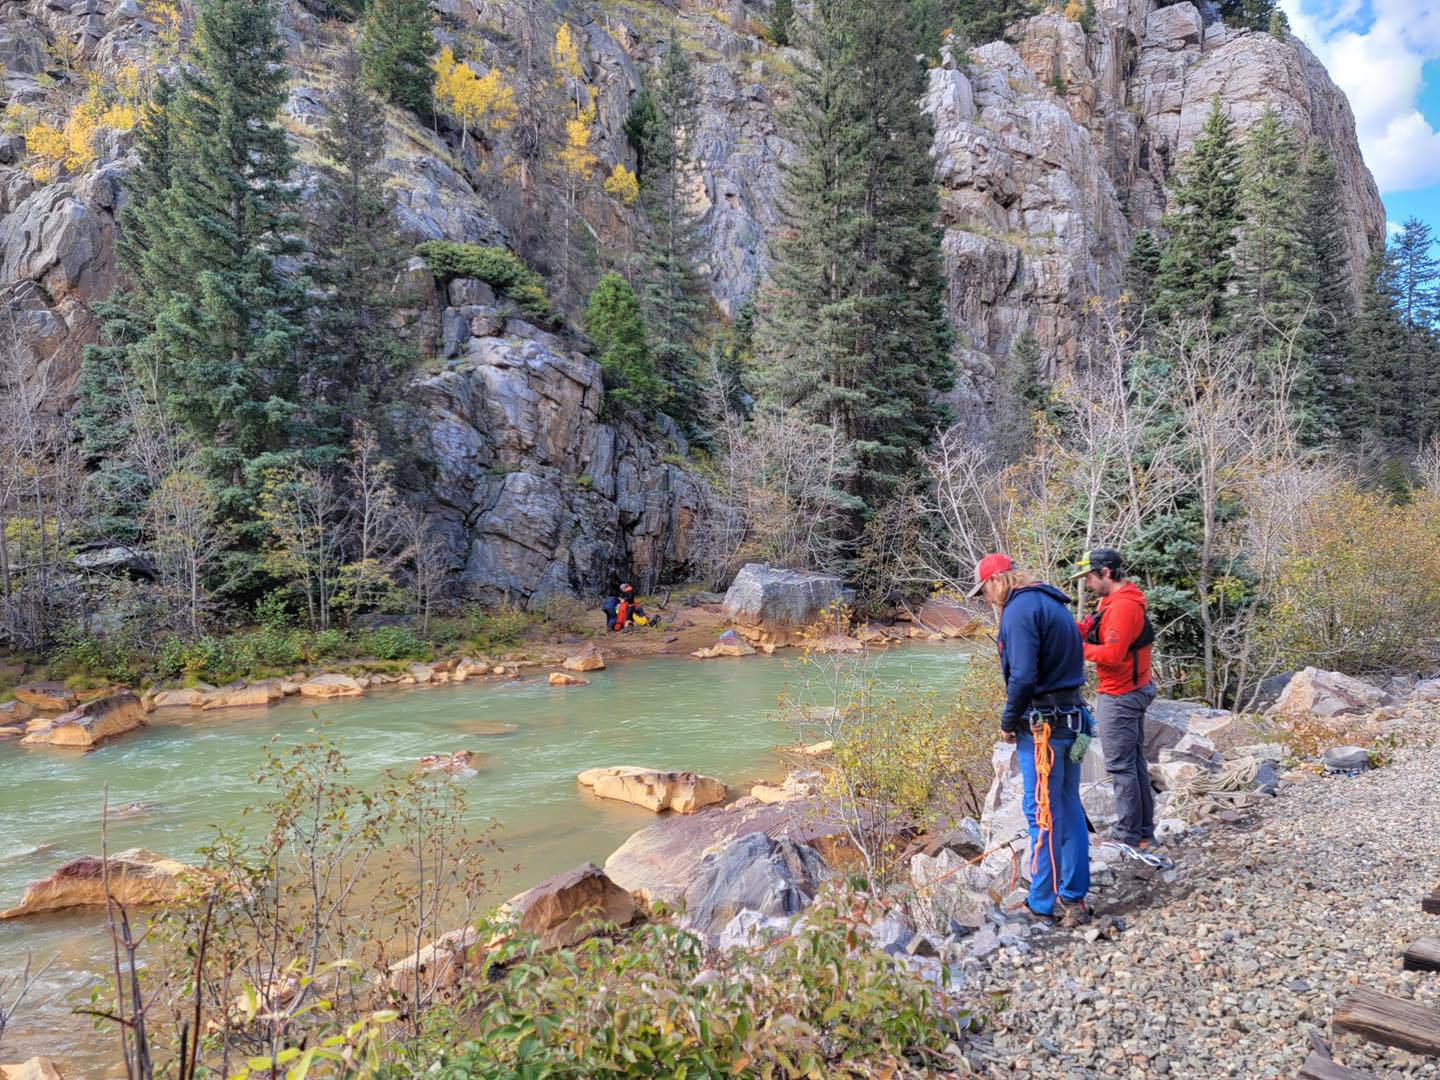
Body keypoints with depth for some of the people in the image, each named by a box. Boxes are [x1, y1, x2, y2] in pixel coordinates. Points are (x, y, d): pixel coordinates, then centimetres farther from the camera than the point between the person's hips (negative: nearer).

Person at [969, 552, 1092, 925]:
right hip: (1073, 720, 9)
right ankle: (1074, 898, 22)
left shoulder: (1019, 610, -13)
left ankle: (1044, 903, 10)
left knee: (1042, 815, 0)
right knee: (1069, 810, 14)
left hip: (1041, 725, -9)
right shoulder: (1054, 604, 15)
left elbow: (1023, 676, -22)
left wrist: (1008, 722, -8)